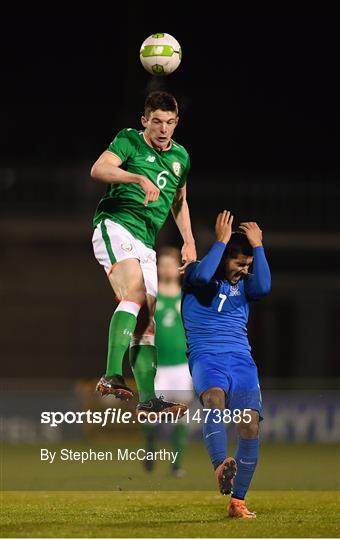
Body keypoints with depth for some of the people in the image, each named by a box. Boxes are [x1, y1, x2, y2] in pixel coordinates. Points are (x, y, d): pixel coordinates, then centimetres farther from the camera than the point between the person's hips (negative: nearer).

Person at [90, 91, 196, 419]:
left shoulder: (180, 157, 19)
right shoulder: (130, 140, -1)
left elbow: (179, 201, 35)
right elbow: (98, 169, -19)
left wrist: (189, 241, 25)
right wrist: (139, 178, -33)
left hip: (145, 243, 7)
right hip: (115, 226, -7)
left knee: (146, 319, 4)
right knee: (136, 293, -30)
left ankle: (148, 401, 5)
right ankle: (112, 377, -40)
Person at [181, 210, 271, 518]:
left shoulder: (244, 284, 18)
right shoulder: (197, 273, 7)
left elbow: (263, 287, -5)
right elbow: (201, 277, -19)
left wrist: (258, 245, -4)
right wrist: (221, 240, -12)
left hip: (241, 360, 4)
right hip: (207, 357, -4)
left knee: (250, 425, -13)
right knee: (214, 396, -37)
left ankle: (238, 501, -6)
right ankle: (220, 467, -56)